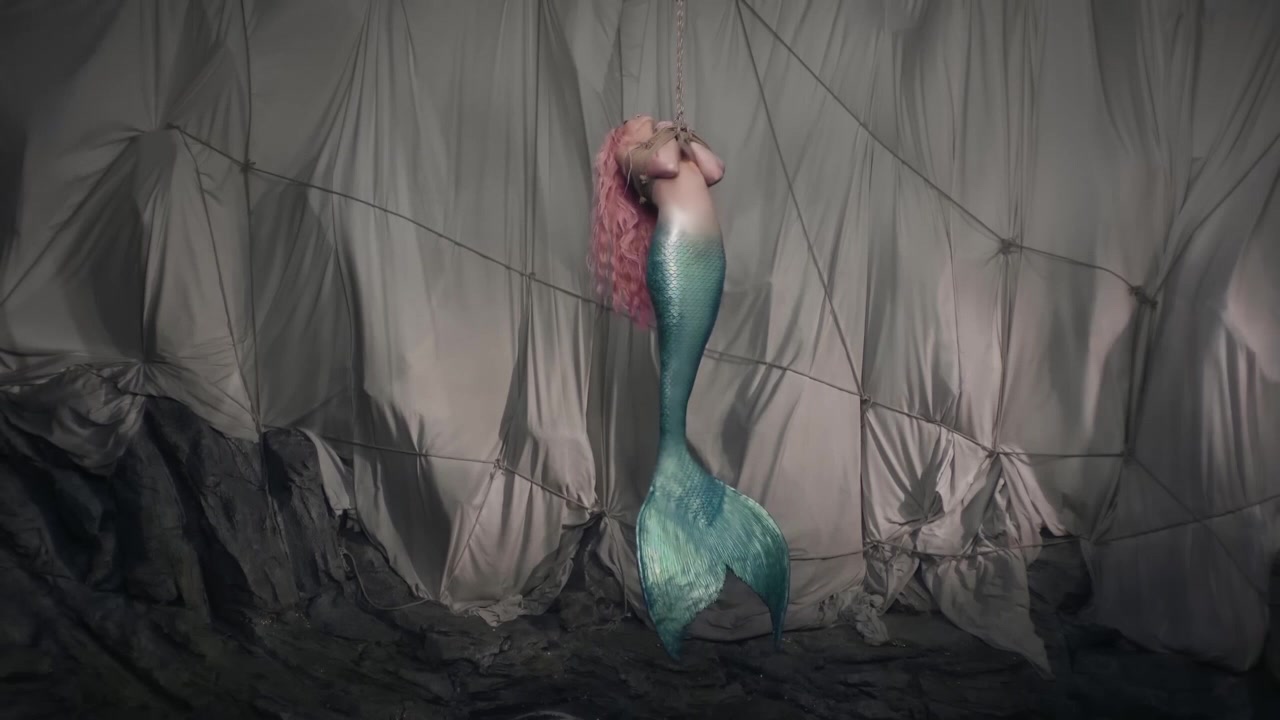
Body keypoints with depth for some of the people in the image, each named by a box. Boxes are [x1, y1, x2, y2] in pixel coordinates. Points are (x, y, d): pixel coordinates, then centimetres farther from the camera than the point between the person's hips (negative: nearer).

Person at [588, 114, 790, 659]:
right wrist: (667, 137, 10)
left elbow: (716, 170, 19)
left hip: (708, 258, 7)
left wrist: (689, 137, 18)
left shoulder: (681, 152, 34)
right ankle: (671, 464, -12)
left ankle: (686, 459, 4)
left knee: (694, 363, 3)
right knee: (677, 362, -12)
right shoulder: (632, 154, 12)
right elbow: (666, 163, -7)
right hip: (674, 252, -7)